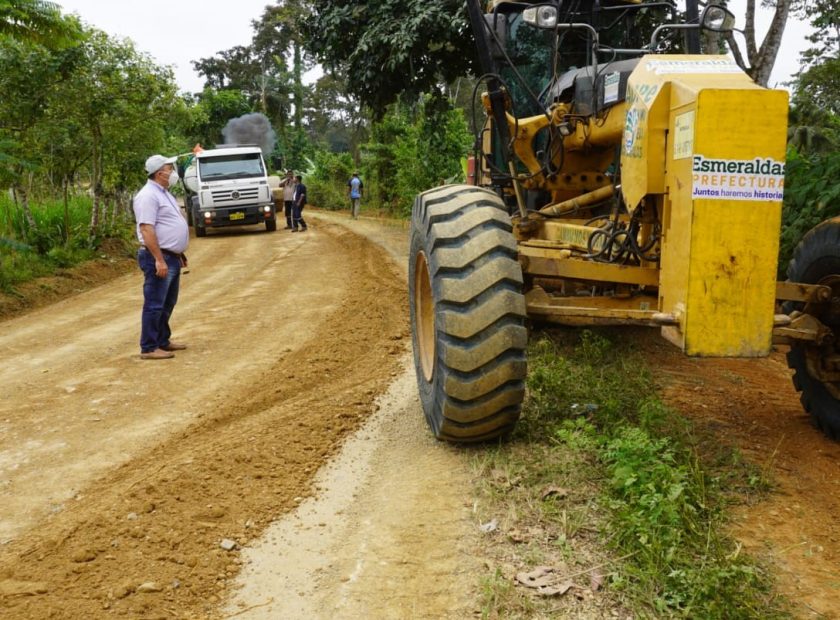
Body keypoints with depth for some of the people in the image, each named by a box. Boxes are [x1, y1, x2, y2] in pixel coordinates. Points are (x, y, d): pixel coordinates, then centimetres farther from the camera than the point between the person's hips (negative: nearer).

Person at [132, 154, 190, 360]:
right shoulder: (148, 195, -16)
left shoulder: (163, 193, 17)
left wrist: (179, 253, 24)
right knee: (155, 305, -5)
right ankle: (149, 348, 1)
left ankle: (163, 341, 28)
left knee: (168, 303, 17)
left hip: (172, 257, 10)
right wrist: (159, 259, -26)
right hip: (158, 258, -10)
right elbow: (146, 229, -23)